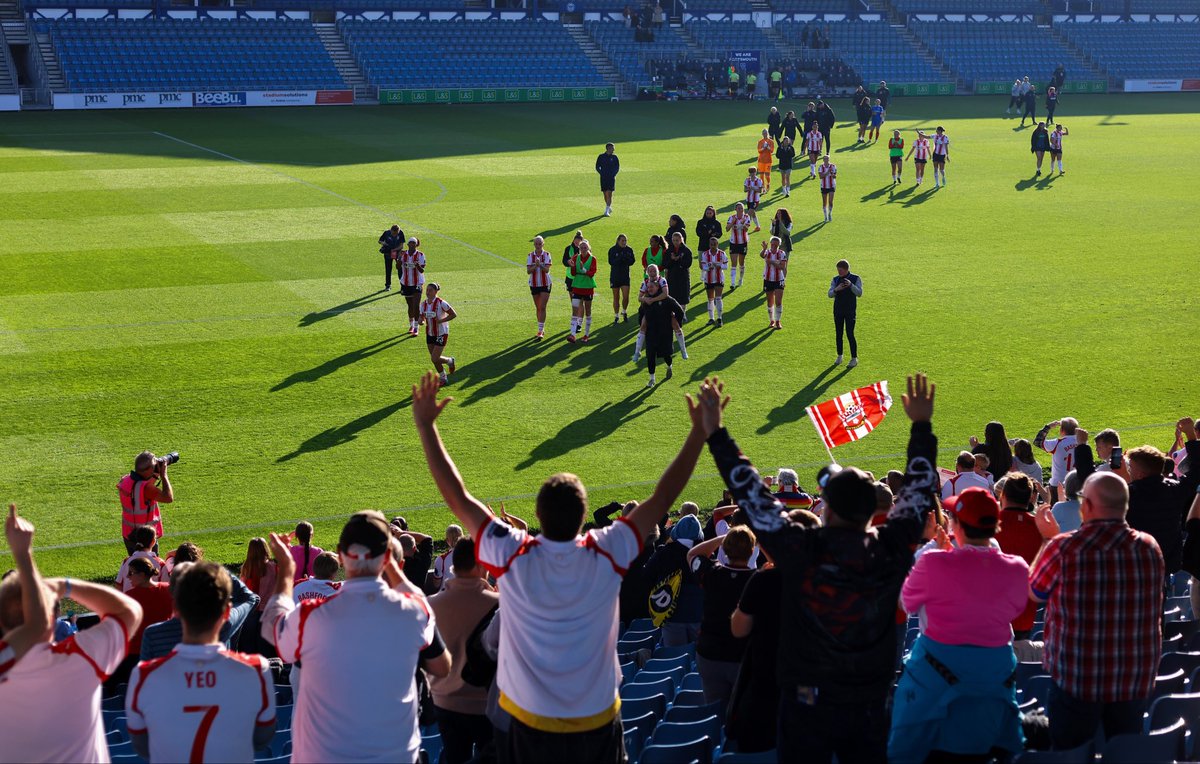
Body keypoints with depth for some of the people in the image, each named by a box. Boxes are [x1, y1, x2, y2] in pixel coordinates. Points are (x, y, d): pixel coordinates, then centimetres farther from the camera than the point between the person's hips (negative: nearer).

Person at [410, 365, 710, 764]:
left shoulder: (513, 558, -21)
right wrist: (701, 431, -3)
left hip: (532, 722, 0)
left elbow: (457, 495, -12)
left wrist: (425, 425, -5)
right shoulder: (607, 555, -19)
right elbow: (663, 496, -10)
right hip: (598, 721, 1)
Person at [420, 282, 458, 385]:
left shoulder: (441, 303, -18)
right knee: (434, 359, 10)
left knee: (434, 359, -10)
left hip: (441, 334, -6)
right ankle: (443, 378, 32)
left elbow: (454, 315, -15)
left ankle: (450, 361, 22)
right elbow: (422, 317, 10)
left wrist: (440, 321, -22)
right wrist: (422, 321, -14)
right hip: (430, 334, 6)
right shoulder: (423, 304, -1)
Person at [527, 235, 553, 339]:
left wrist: (540, 265, -34)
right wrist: (535, 266, -26)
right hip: (534, 284, 3)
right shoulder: (530, 256, 0)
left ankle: (541, 331, -12)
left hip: (545, 284, -3)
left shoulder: (547, 255, -5)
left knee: (542, 307, -11)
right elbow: (528, 271, -8)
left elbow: (547, 269, -15)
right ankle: (541, 329, 22)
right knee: (537, 308, 10)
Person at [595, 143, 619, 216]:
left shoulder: (614, 157, 3)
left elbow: (617, 167, 8)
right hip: (603, 178, 1)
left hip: (611, 178, -1)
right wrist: (602, 174, -2)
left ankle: (607, 211, -13)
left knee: (609, 194, -11)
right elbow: (597, 167, 7)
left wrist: (613, 174, -3)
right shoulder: (601, 157, 1)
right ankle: (609, 208, 27)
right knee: (605, 194, 7)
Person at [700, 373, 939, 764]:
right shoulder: (891, 551, -12)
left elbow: (751, 495, -13)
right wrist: (922, 425, 16)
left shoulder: (803, 552, -21)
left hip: (808, 702, -2)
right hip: (870, 703, 3)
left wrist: (714, 433, -5)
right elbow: (918, 489, 4)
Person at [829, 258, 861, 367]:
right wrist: (836, 289, -24)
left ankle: (854, 358, 1)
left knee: (850, 334, -8)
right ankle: (839, 356, 21)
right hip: (838, 310, 4)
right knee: (838, 334, 8)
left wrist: (851, 285, -29)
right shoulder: (835, 279, 4)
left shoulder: (855, 279, -5)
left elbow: (859, 293, -13)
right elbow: (830, 294, -2)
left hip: (850, 311, -4)